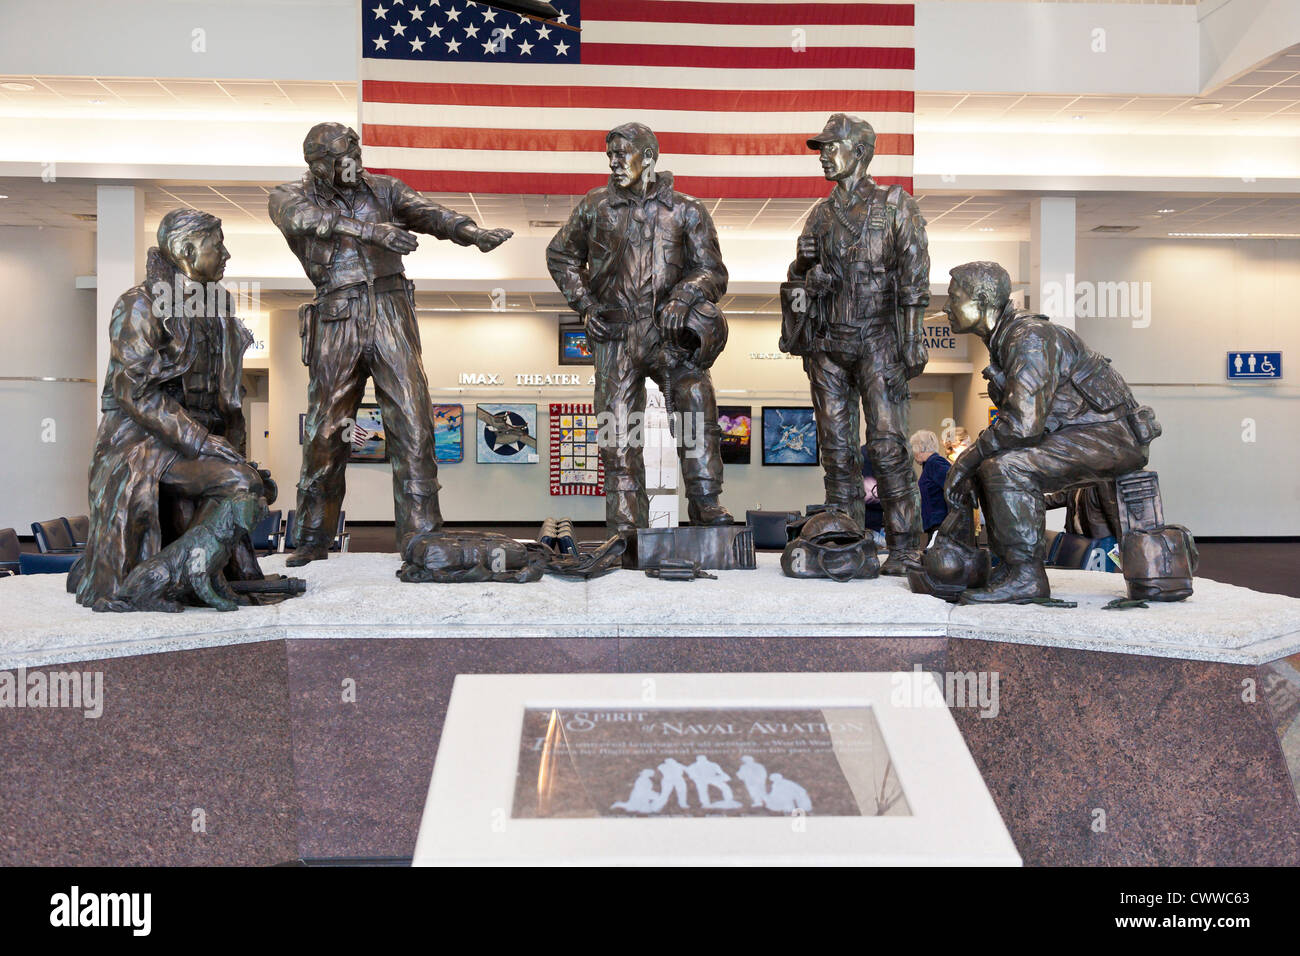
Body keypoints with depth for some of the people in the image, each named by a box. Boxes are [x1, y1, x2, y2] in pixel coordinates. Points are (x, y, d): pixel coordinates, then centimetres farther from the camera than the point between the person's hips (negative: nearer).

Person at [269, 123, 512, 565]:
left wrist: (473, 232, -25)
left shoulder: (382, 188, 13)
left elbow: (428, 213, -4)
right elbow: (311, 218, -16)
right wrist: (370, 230, -33)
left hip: (390, 316, 1)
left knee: (412, 424, -7)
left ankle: (421, 536, -2)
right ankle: (314, 539, 19)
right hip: (335, 324, 0)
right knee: (325, 431, 5)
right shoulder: (290, 198, 8)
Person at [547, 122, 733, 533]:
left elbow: (713, 271, 4)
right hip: (614, 337, 2)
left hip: (667, 332, -2)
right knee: (618, 436, 0)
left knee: (695, 396, -28)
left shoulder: (685, 210, 6)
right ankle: (627, 527, 8)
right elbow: (560, 256, 22)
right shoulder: (594, 207, 10)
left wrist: (684, 294, -17)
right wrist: (585, 304, 10)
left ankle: (706, 503, -25)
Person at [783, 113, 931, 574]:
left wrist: (914, 337, -12)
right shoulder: (820, 215, 15)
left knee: (887, 447, -9)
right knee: (836, 449, 5)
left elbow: (914, 274, -4)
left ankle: (905, 547, -2)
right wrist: (804, 261, -2)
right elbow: (798, 279, 21)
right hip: (827, 345, 5)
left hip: (876, 341, -5)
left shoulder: (896, 205, 2)